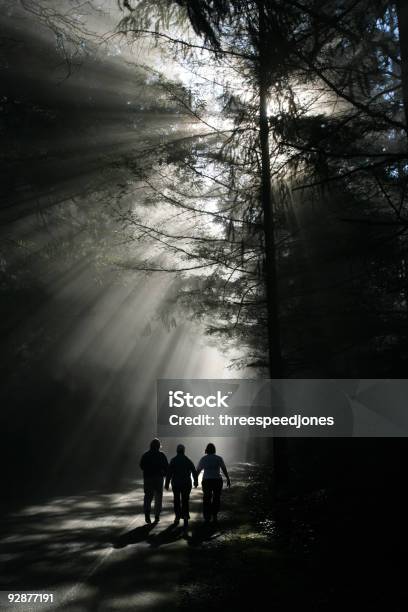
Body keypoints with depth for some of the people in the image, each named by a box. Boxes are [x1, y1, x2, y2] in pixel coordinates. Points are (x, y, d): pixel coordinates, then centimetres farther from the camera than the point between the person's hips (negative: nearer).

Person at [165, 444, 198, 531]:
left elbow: (169, 473, -10)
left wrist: (167, 484, -4)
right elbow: (194, 472, 2)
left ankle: (177, 518, 20)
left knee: (177, 501, 16)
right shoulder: (188, 460, 0)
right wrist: (196, 481, 17)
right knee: (185, 501, 4)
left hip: (176, 484, 0)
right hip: (186, 484, 0)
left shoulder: (173, 460, -5)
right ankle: (185, 517, -13)